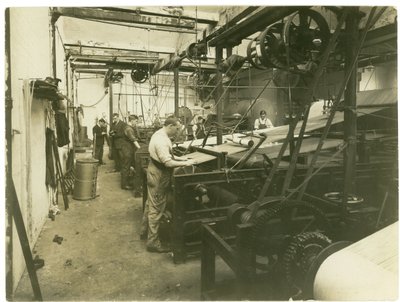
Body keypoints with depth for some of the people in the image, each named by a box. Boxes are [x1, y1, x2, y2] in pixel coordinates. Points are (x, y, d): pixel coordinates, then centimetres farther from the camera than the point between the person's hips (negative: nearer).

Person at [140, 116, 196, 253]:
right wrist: (185, 163, -23)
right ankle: (153, 242, 10)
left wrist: (181, 158, 8)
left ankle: (145, 231, 39)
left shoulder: (159, 134, 7)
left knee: (150, 204, 22)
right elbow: (168, 162, -32)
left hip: (154, 171, 11)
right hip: (159, 175, -11)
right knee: (156, 209, -1)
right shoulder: (161, 141, -26)